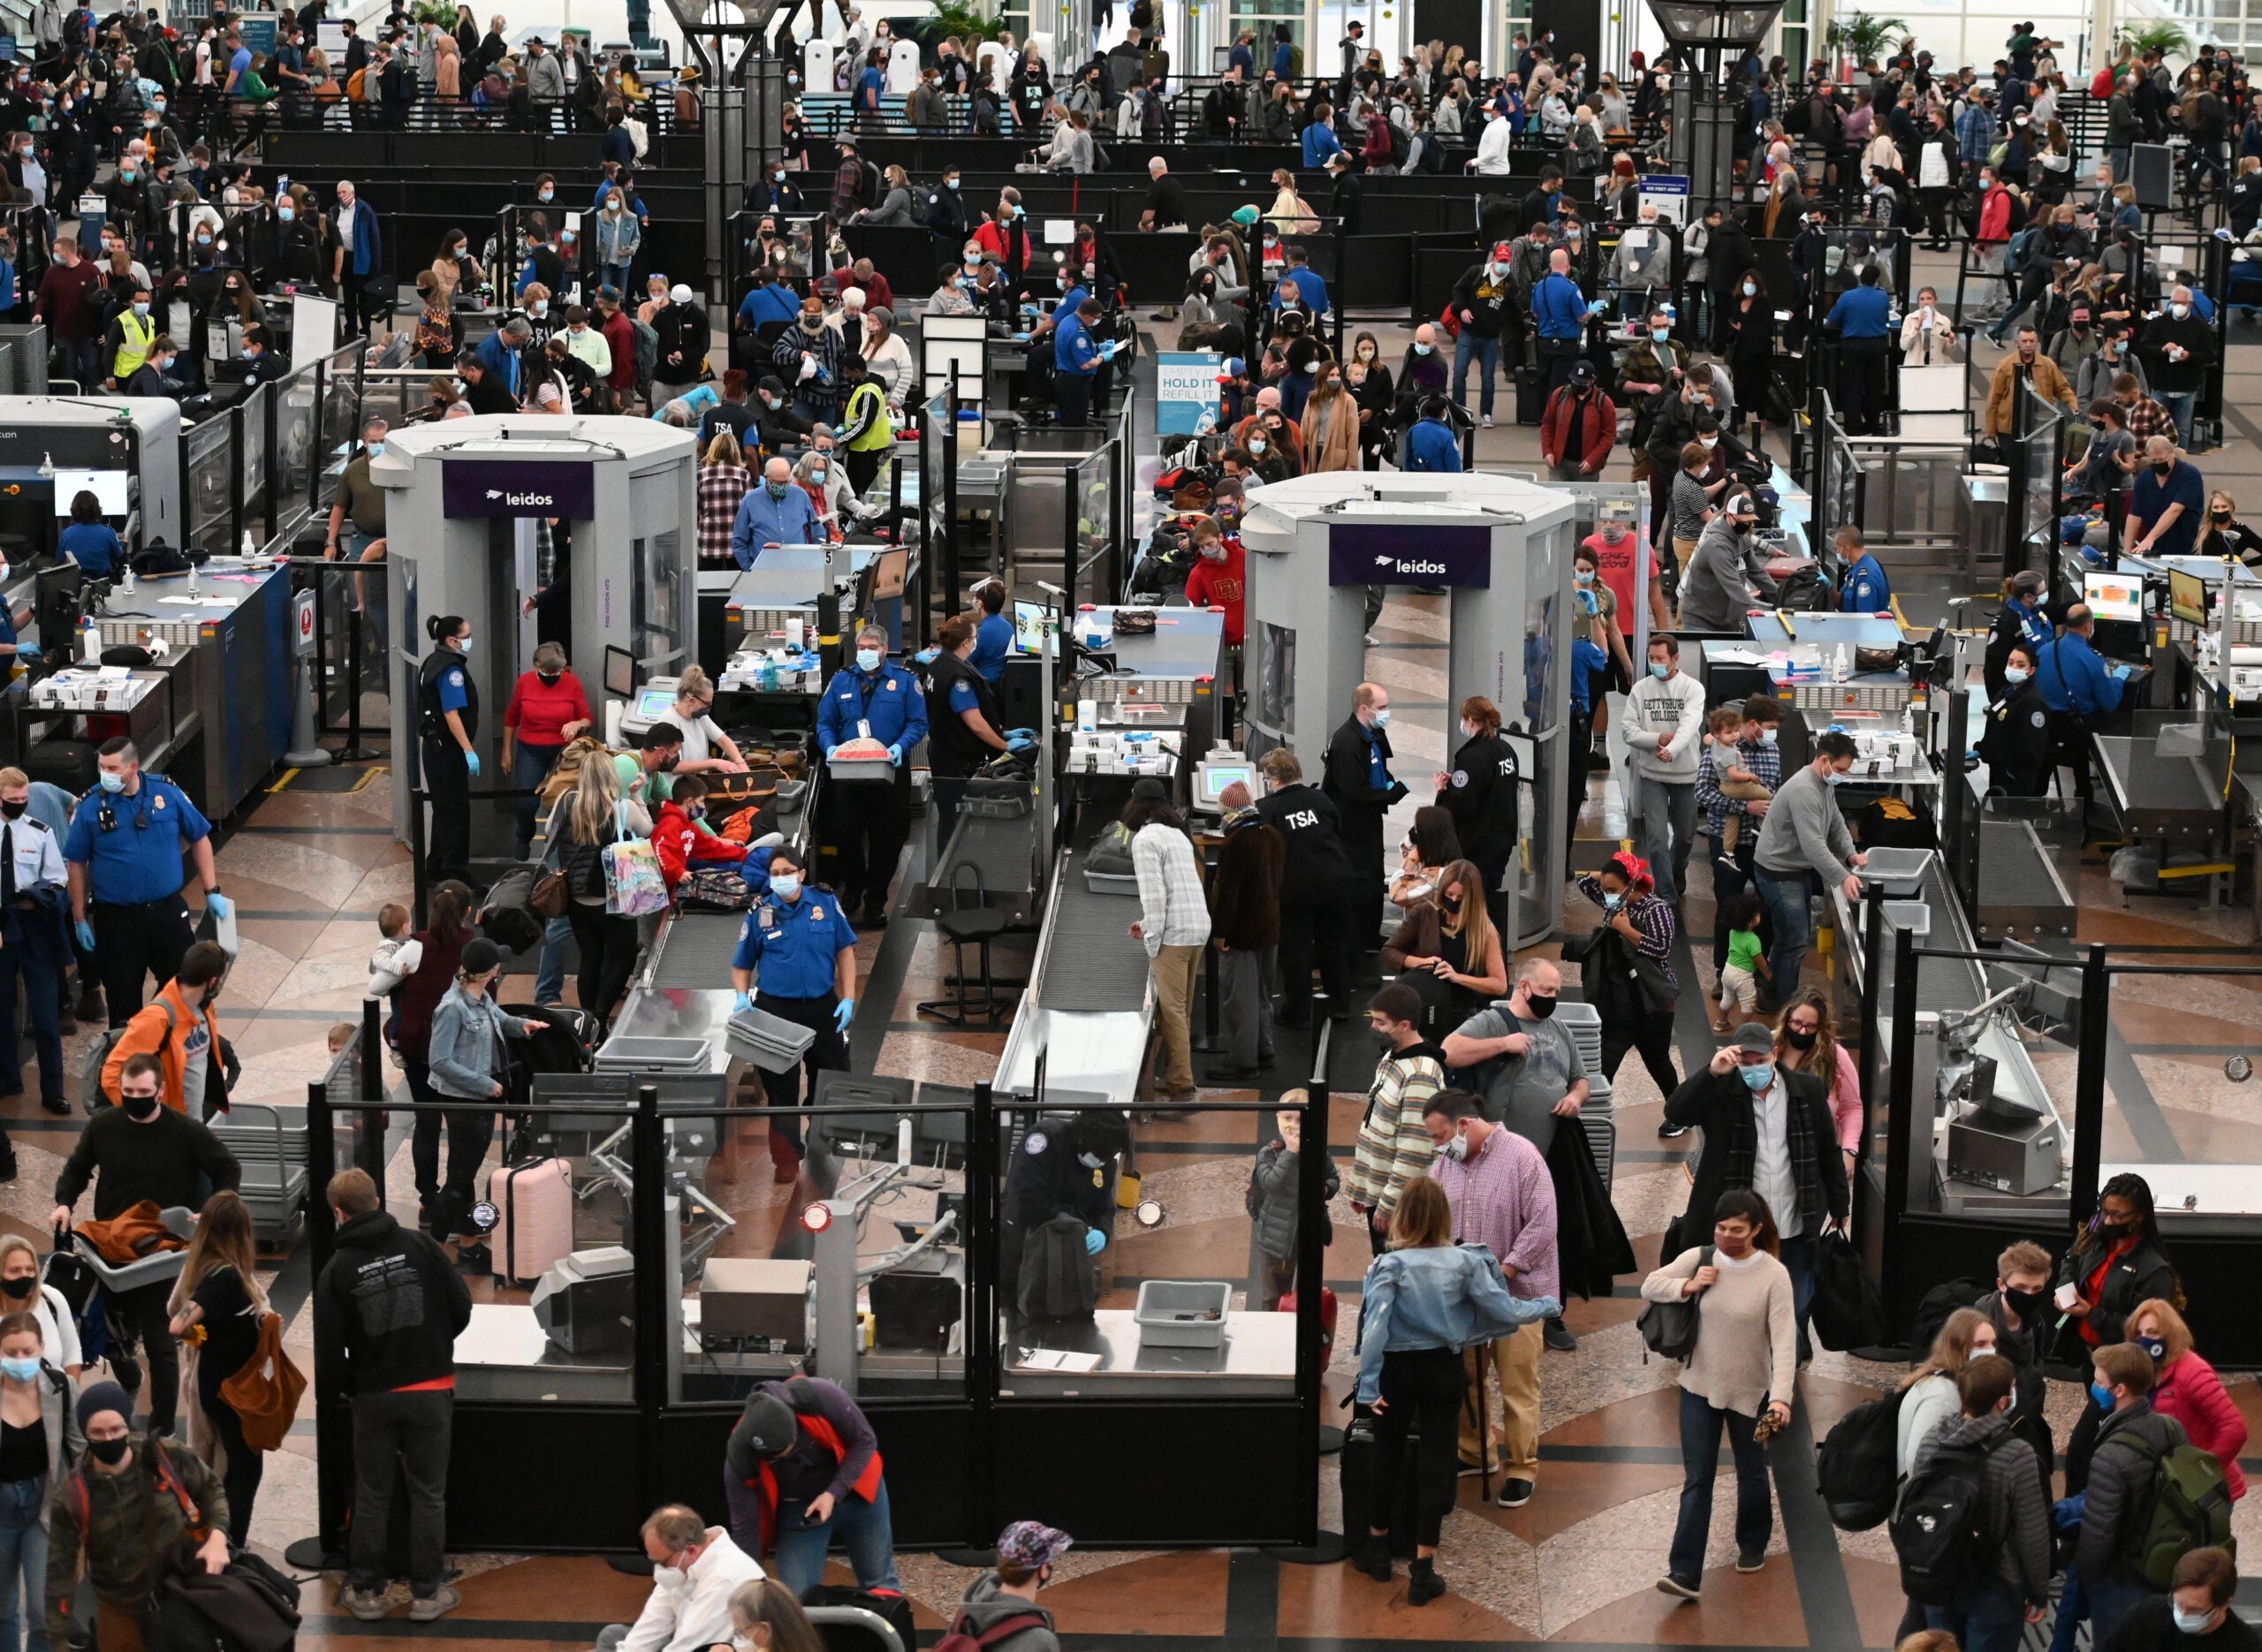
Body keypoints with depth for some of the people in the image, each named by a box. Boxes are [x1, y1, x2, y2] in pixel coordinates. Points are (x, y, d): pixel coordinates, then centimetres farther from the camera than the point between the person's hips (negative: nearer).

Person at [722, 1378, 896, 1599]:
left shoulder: (820, 1398, -35)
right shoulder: (740, 1452, -30)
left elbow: (865, 1441, -18)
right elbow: (745, 1526, -18)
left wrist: (834, 1494, -28)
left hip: (855, 1488, 0)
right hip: (798, 1508, 0)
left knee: (880, 1586, 9)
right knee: (797, 1601, -8)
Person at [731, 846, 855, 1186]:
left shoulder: (826, 904, -1)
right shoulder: (760, 913, -3)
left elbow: (845, 952, 4)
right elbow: (742, 966, 6)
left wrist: (848, 999, -3)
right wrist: (743, 997, -12)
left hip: (822, 1007, 1)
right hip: (777, 1009, -1)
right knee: (781, 1089, 3)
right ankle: (786, 1161, 11)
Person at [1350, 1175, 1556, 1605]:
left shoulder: (1390, 1264, -15)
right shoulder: (1465, 1262, -10)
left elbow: (1374, 1324, -22)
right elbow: (1504, 1310, -9)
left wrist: (1369, 1383, -20)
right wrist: (1547, 1305, 9)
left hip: (1397, 1368, -1)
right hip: (1443, 1370, 1)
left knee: (1387, 1455, 18)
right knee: (1436, 1464, 5)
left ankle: (1377, 1545, 34)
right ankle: (1423, 1569, 4)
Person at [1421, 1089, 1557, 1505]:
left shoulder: (1521, 1156, -13)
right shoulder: (1448, 1160, 6)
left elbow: (1542, 1224, -16)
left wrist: (1503, 1271, -19)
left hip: (1516, 1290, -6)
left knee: (1518, 1385, -1)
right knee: (1462, 1378, 13)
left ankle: (1522, 1469, 10)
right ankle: (1475, 1453, 30)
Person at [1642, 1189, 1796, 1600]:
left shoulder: (1774, 1274, -15)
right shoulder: (1699, 1259, -7)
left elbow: (1784, 1339, -20)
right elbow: (1650, 1286, 1)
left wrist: (1781, 1396, -31)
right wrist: (1688, 1286, -18)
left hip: (1750, 1392, -1)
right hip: (1700, 1387, 1)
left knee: (1751, 1474, 17)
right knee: (1696, 1481, -3)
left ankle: (1752, 1546, 43)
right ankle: (1684, 1573, -8)